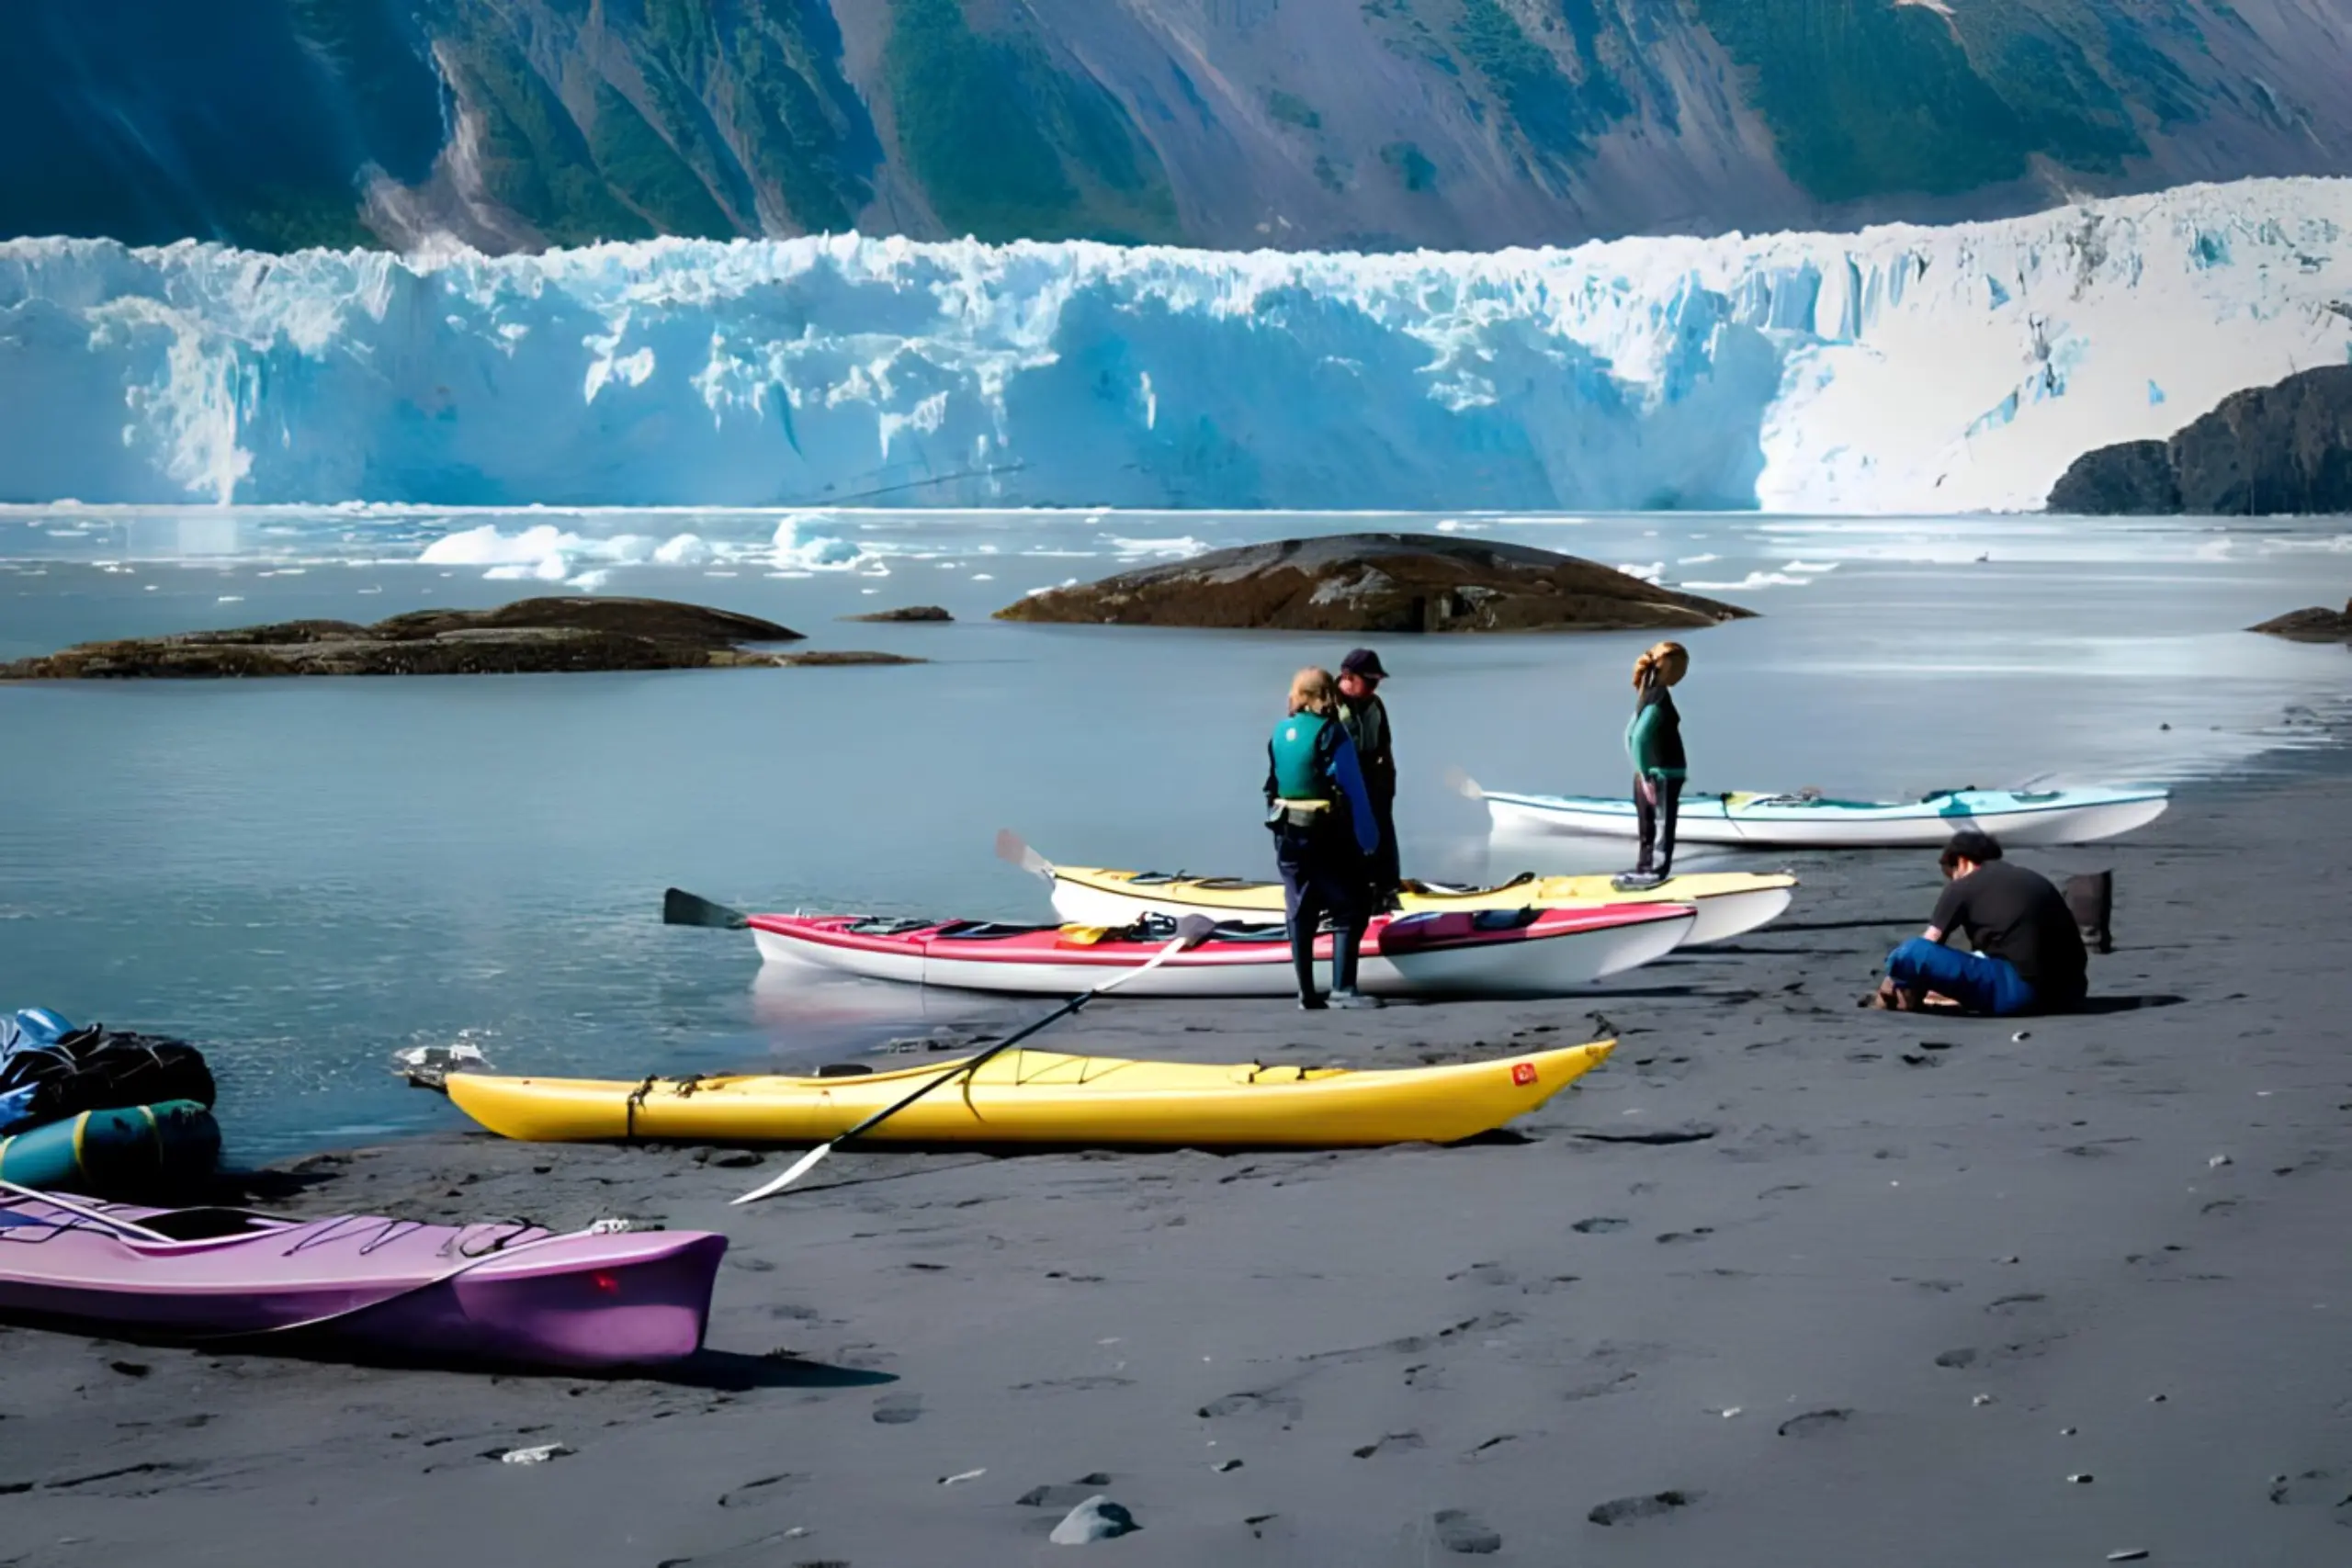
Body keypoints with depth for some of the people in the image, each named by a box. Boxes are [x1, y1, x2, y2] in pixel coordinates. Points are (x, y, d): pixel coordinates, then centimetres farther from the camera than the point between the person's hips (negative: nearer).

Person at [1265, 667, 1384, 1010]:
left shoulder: (1280, 732, 5)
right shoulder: (1331, 734, -12)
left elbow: (1272, 785, 9)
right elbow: (1353, 789, -13)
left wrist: (1279, 822, 14)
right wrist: (1368, 838, -8)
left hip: (1288, 833, 6)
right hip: (1327, 835, -6)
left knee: (1300, 912, 11)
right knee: (1348, 911, -1)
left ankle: (1306, 992, 12)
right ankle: (1343, 989, -8)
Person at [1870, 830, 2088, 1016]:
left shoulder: (1962, 886, 7)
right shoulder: (2035, 879, 27)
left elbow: (1928, 945, 10)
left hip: (2021, 991, -8)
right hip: (2069, 993, 8)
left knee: (1911, 953, -9)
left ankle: (1906, 997, 21)